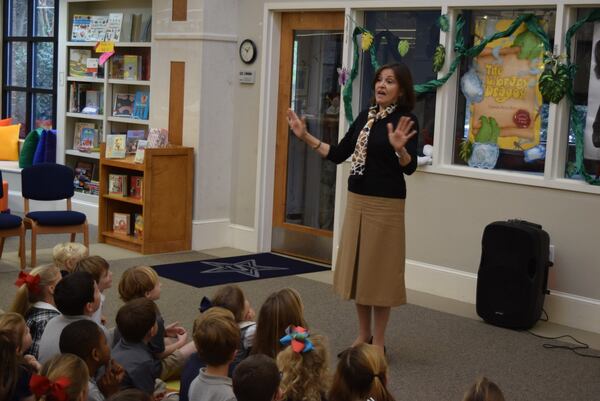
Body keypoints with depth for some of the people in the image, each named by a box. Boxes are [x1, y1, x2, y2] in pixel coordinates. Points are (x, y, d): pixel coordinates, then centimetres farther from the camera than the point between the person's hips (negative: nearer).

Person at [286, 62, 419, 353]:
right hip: (356, 200, 7)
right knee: (358, 268, 13)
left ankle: (378, 341, 14)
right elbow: (337, 155, 11)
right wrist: (305, 136, 5)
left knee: (379, 270, 1)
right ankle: (363, 335, 26)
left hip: (386, 204, -7)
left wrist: (399, 148, -39)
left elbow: (410, 168, -19)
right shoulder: (365, 116, 9)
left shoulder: (406, 120, -10)